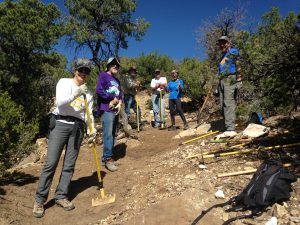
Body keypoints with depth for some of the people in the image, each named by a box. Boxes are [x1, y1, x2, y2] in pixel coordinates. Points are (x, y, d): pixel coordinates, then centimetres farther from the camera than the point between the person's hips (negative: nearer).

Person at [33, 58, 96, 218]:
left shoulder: (88, 93, 13)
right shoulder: (64, 82, 3)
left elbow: (89, 113, 6)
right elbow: (60, 102, -12)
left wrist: (92, 128, -11)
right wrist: (76, 94, -26)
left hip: (78, 128, 4)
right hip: (60, 124, -4)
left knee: (70, 164, 6)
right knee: (51, 163, -5)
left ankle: (61, 196, 19)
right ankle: (39, 199, 8)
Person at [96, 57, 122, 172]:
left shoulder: (117, 80, 22)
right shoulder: (103, 75, 0)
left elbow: (120, 94, 17)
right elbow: (99, 90, -14)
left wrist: (119, 103, -4)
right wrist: (112, 99, -9)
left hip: (115, 110, 8)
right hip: (106, 109, -8)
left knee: (112, 134, 9)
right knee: (108, 134, -11)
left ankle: (105, 158, 18)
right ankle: (108, 159, -4)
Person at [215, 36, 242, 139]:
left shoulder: (233, 51, 5)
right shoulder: (223, 57, 28)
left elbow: (238, 66, -7)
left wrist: (238, 79, -18)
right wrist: (219, 85, 22)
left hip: (230, 79, -9)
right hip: (222, 81, 9)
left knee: (229, 103, -19)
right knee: (223, 105, 2)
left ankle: (230, 130, -24)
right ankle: (228, 128, 4)